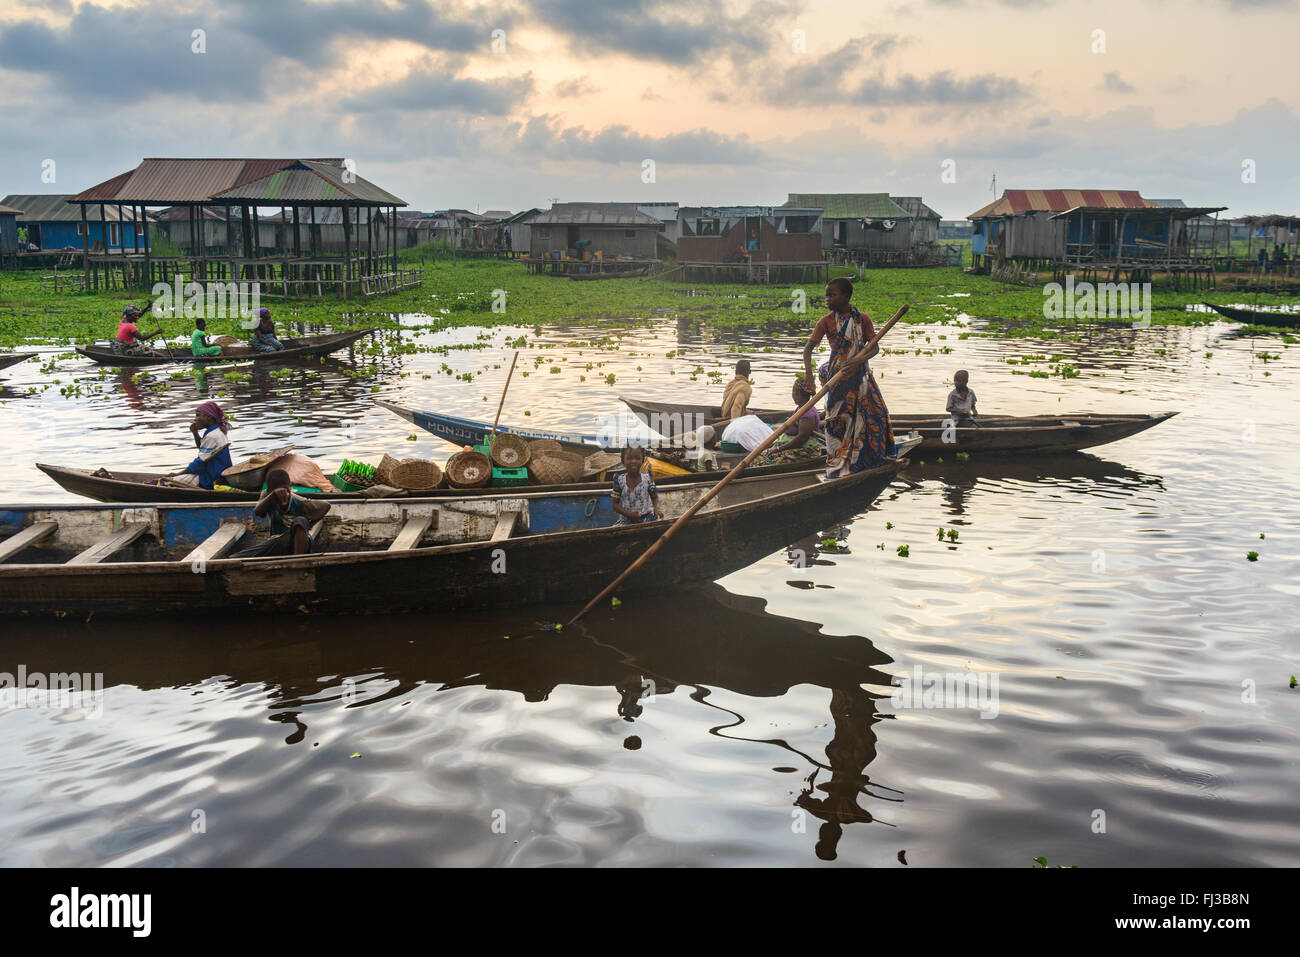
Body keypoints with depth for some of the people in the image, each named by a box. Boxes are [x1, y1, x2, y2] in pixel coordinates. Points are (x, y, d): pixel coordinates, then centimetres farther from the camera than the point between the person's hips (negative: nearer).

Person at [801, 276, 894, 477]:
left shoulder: (863, 319, 0)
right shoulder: (827, 321, -5)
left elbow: (875, 347, -3)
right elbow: (808, 348, -13)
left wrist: (858, 360, -24)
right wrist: (808, 374, -30)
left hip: (860, 374, 2)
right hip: (837, 375, -2)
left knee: (874, 413, 4)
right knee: (838, 420, 0)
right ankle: (837, 466, 8)